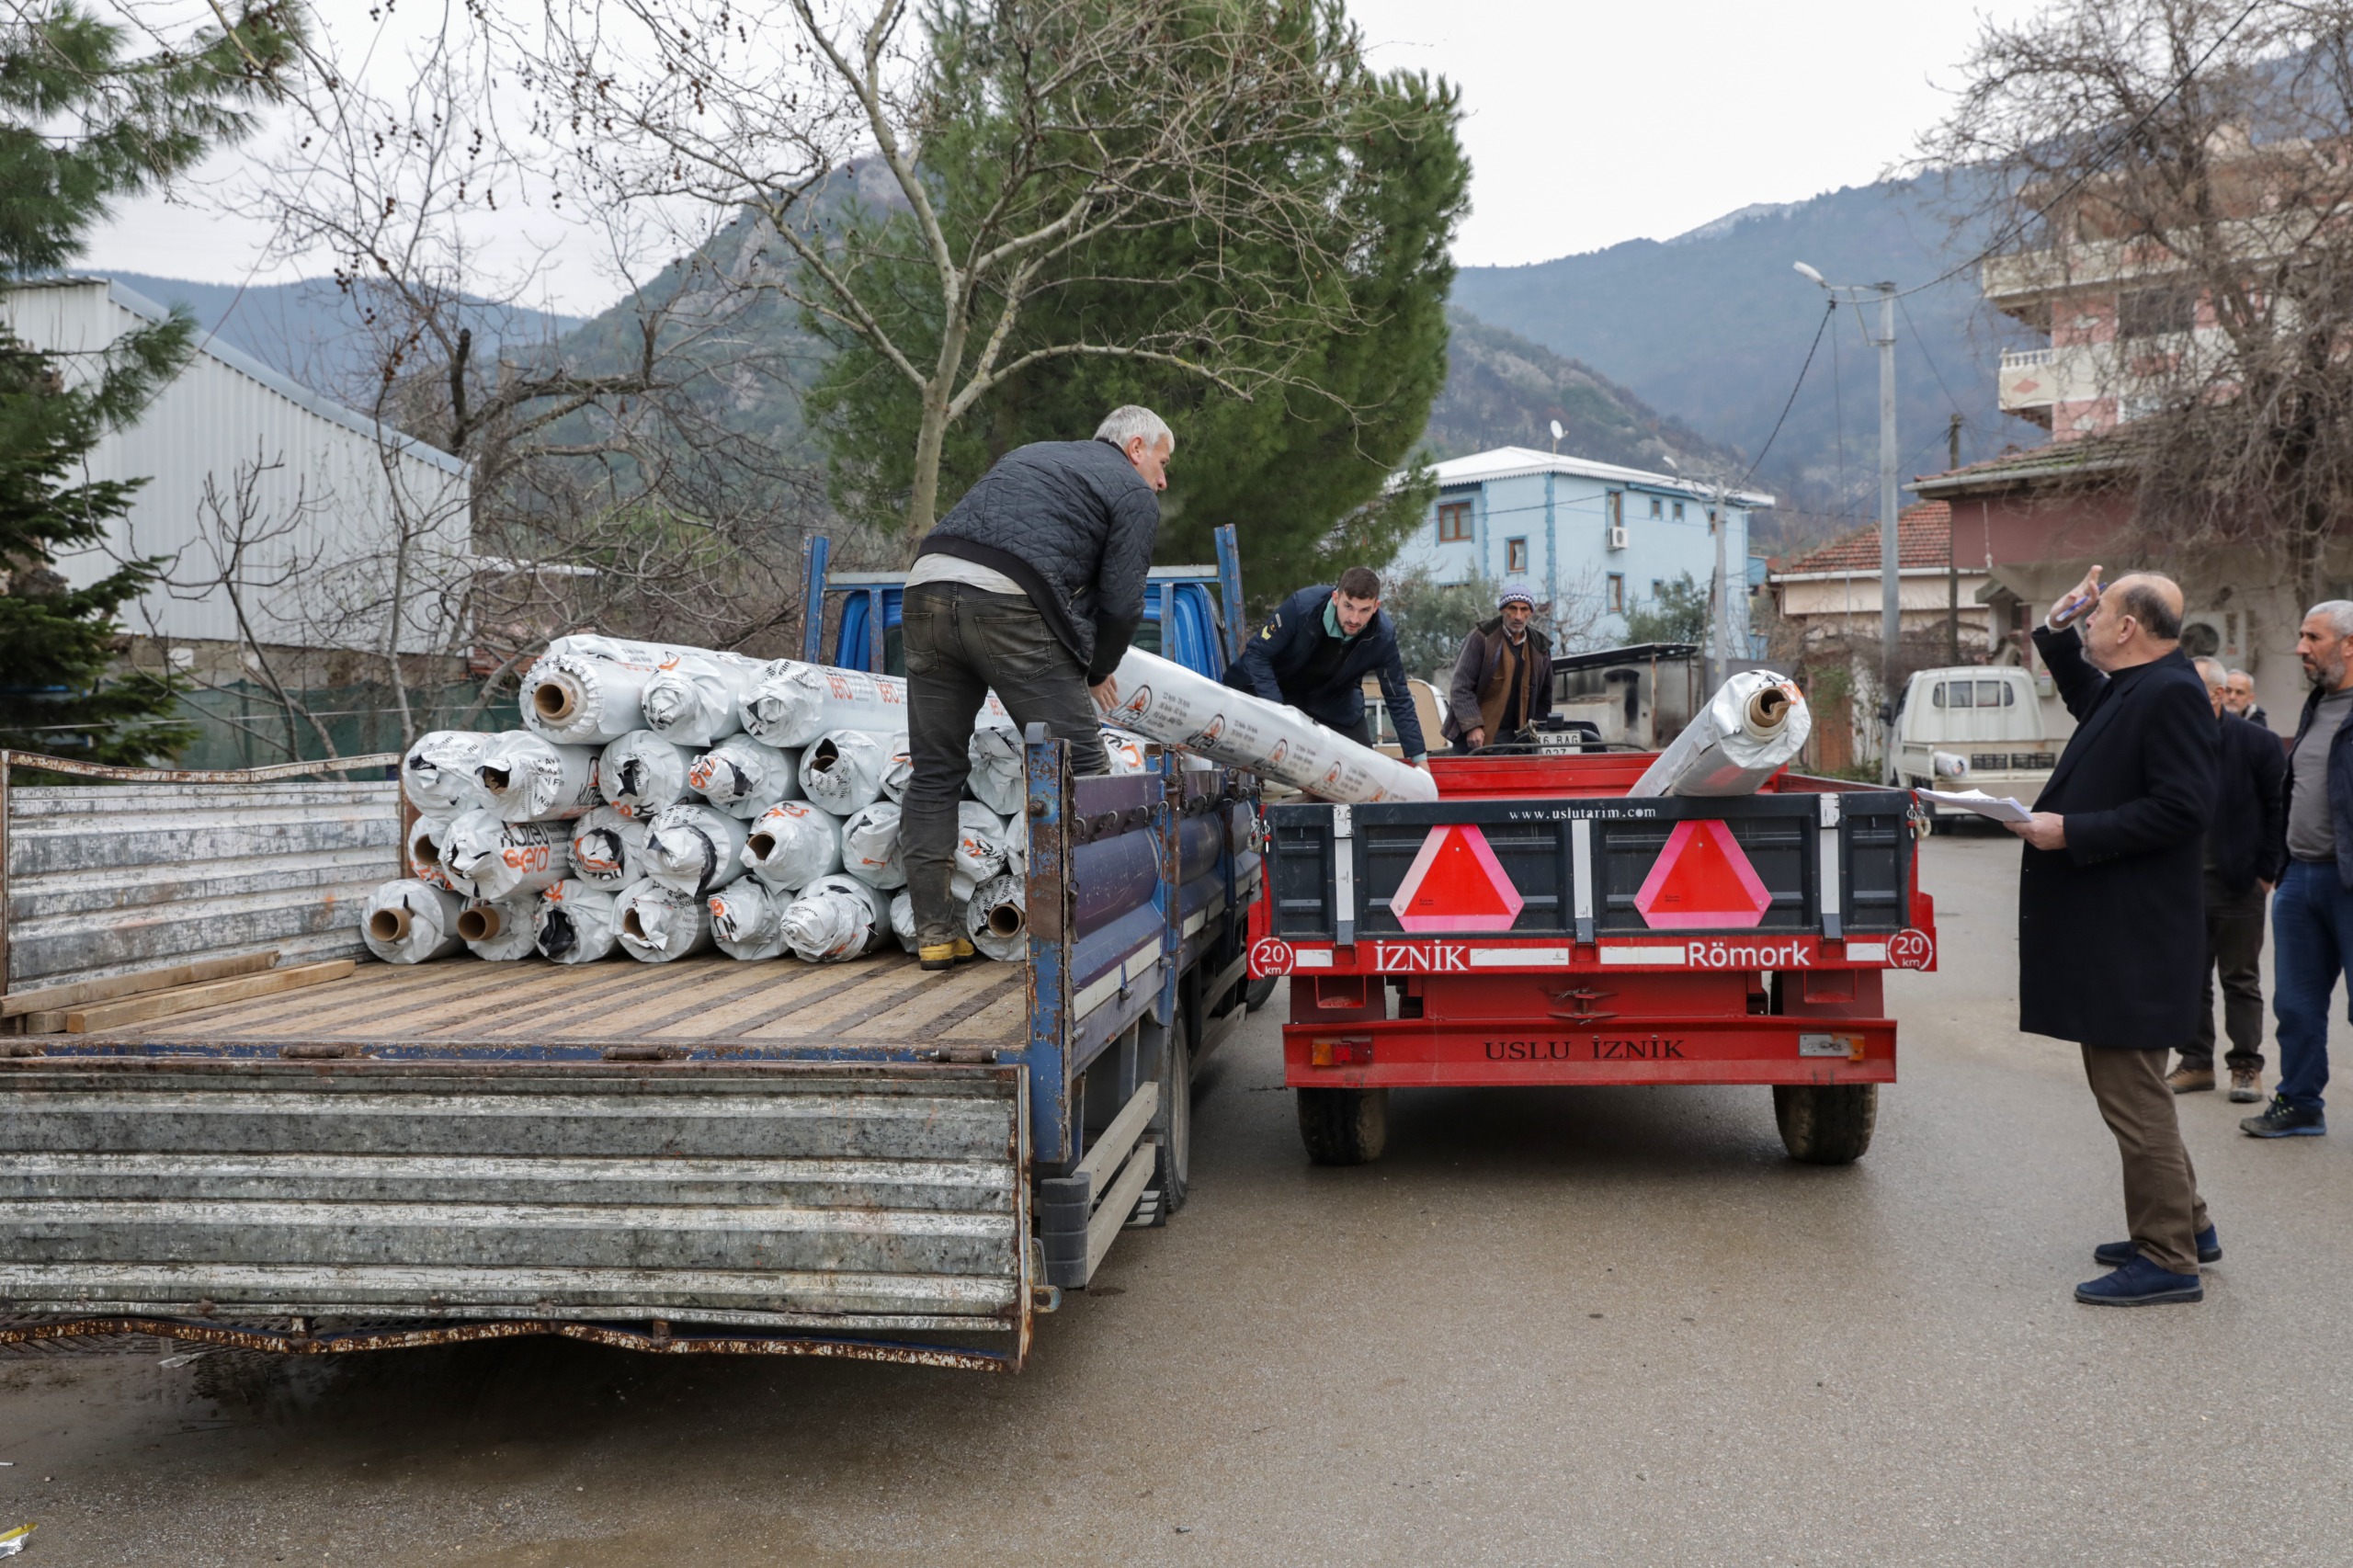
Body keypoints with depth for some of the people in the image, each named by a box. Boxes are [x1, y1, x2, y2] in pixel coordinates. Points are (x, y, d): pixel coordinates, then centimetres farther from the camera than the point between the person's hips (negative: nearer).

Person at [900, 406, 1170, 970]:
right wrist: (1098, 672, 21)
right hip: (1008, 607, -6)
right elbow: (1121, 602, 3)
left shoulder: (1030, 454, 33)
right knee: (1080, 766, 4)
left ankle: (934, 932, 15)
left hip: (926, 589, 7)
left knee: (934, 770, 13)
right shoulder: (1134, 493, 13)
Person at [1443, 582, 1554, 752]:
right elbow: (1461, 688, -9)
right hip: (1474, 736, -3)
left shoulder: (1540, 648, 10)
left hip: (1513, 737, 3)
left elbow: (1544, 698, 18)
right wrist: (1473, 726, -18)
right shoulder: (1481, 639, -4)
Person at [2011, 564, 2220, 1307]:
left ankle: (2167, 1260, 4)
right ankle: (2184, 1225, 32)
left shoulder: (2171, 694, -17)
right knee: (2127, 1086, 20)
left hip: (2131, 937, -11)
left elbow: (2181, 808, -24)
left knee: (2133, 1095, -5)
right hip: (2107, 932, 11)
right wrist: (2057, 632, 22)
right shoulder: (2127, 689, 12)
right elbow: (2086, 699, 36)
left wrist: (2071, 831, -22)